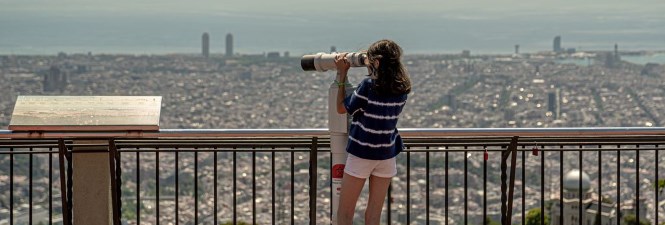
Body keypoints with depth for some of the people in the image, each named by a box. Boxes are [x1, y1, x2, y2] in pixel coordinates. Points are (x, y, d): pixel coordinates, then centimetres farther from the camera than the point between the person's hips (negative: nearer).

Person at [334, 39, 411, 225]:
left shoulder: (369, 85, -17)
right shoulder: (402, 88, -1)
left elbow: (341, 108, -6)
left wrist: (342, 74, -1)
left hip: (361, 153, -5)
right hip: (387, 154, 5)